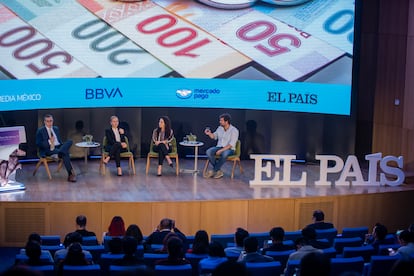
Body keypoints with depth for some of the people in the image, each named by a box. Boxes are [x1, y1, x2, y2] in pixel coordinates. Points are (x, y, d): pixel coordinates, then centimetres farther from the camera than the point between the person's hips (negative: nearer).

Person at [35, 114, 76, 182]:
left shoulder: (56, 129, 22)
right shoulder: (40, 131, 4)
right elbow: (38, 144, -4)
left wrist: (63, 146, 1)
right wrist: (49, 142, -18)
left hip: (59, 147, 6)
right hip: (48, 149, -5)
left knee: (69, 141, -29)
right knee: (65, 153, -33)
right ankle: (71, 174, -35)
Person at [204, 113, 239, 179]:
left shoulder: (234, 130, -12)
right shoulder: (220, 128, 7)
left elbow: (231, 144, -18)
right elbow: (214, 136, 22)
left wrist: (221, 150, -25)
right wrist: (209, 133, -1)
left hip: (229, 149, -5)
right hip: (219, 147, 5)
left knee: (224, 154, -41)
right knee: (208, 152, -25)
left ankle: (213, 171, -22)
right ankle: (218, 171, -19)